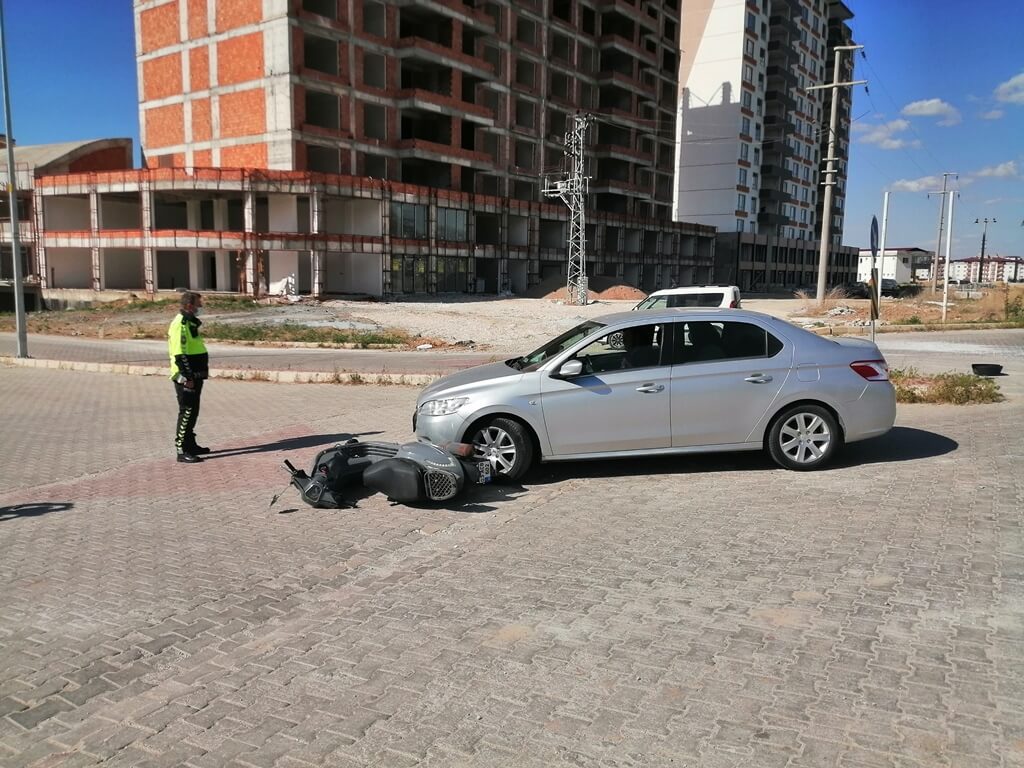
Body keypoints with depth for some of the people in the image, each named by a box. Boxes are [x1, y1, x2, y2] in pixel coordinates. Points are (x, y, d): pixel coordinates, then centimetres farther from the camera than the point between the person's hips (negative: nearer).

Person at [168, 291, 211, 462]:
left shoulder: (190, 322, 16)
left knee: (193, 411, 17)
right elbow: (179, 355, -22)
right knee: (186, 412, -6)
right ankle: (182, 450, -1)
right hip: (186, 377, -10)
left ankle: (190, 445, 28)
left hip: (195, 376, 10)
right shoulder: (180, 324, -16)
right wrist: (187, 377, -23)